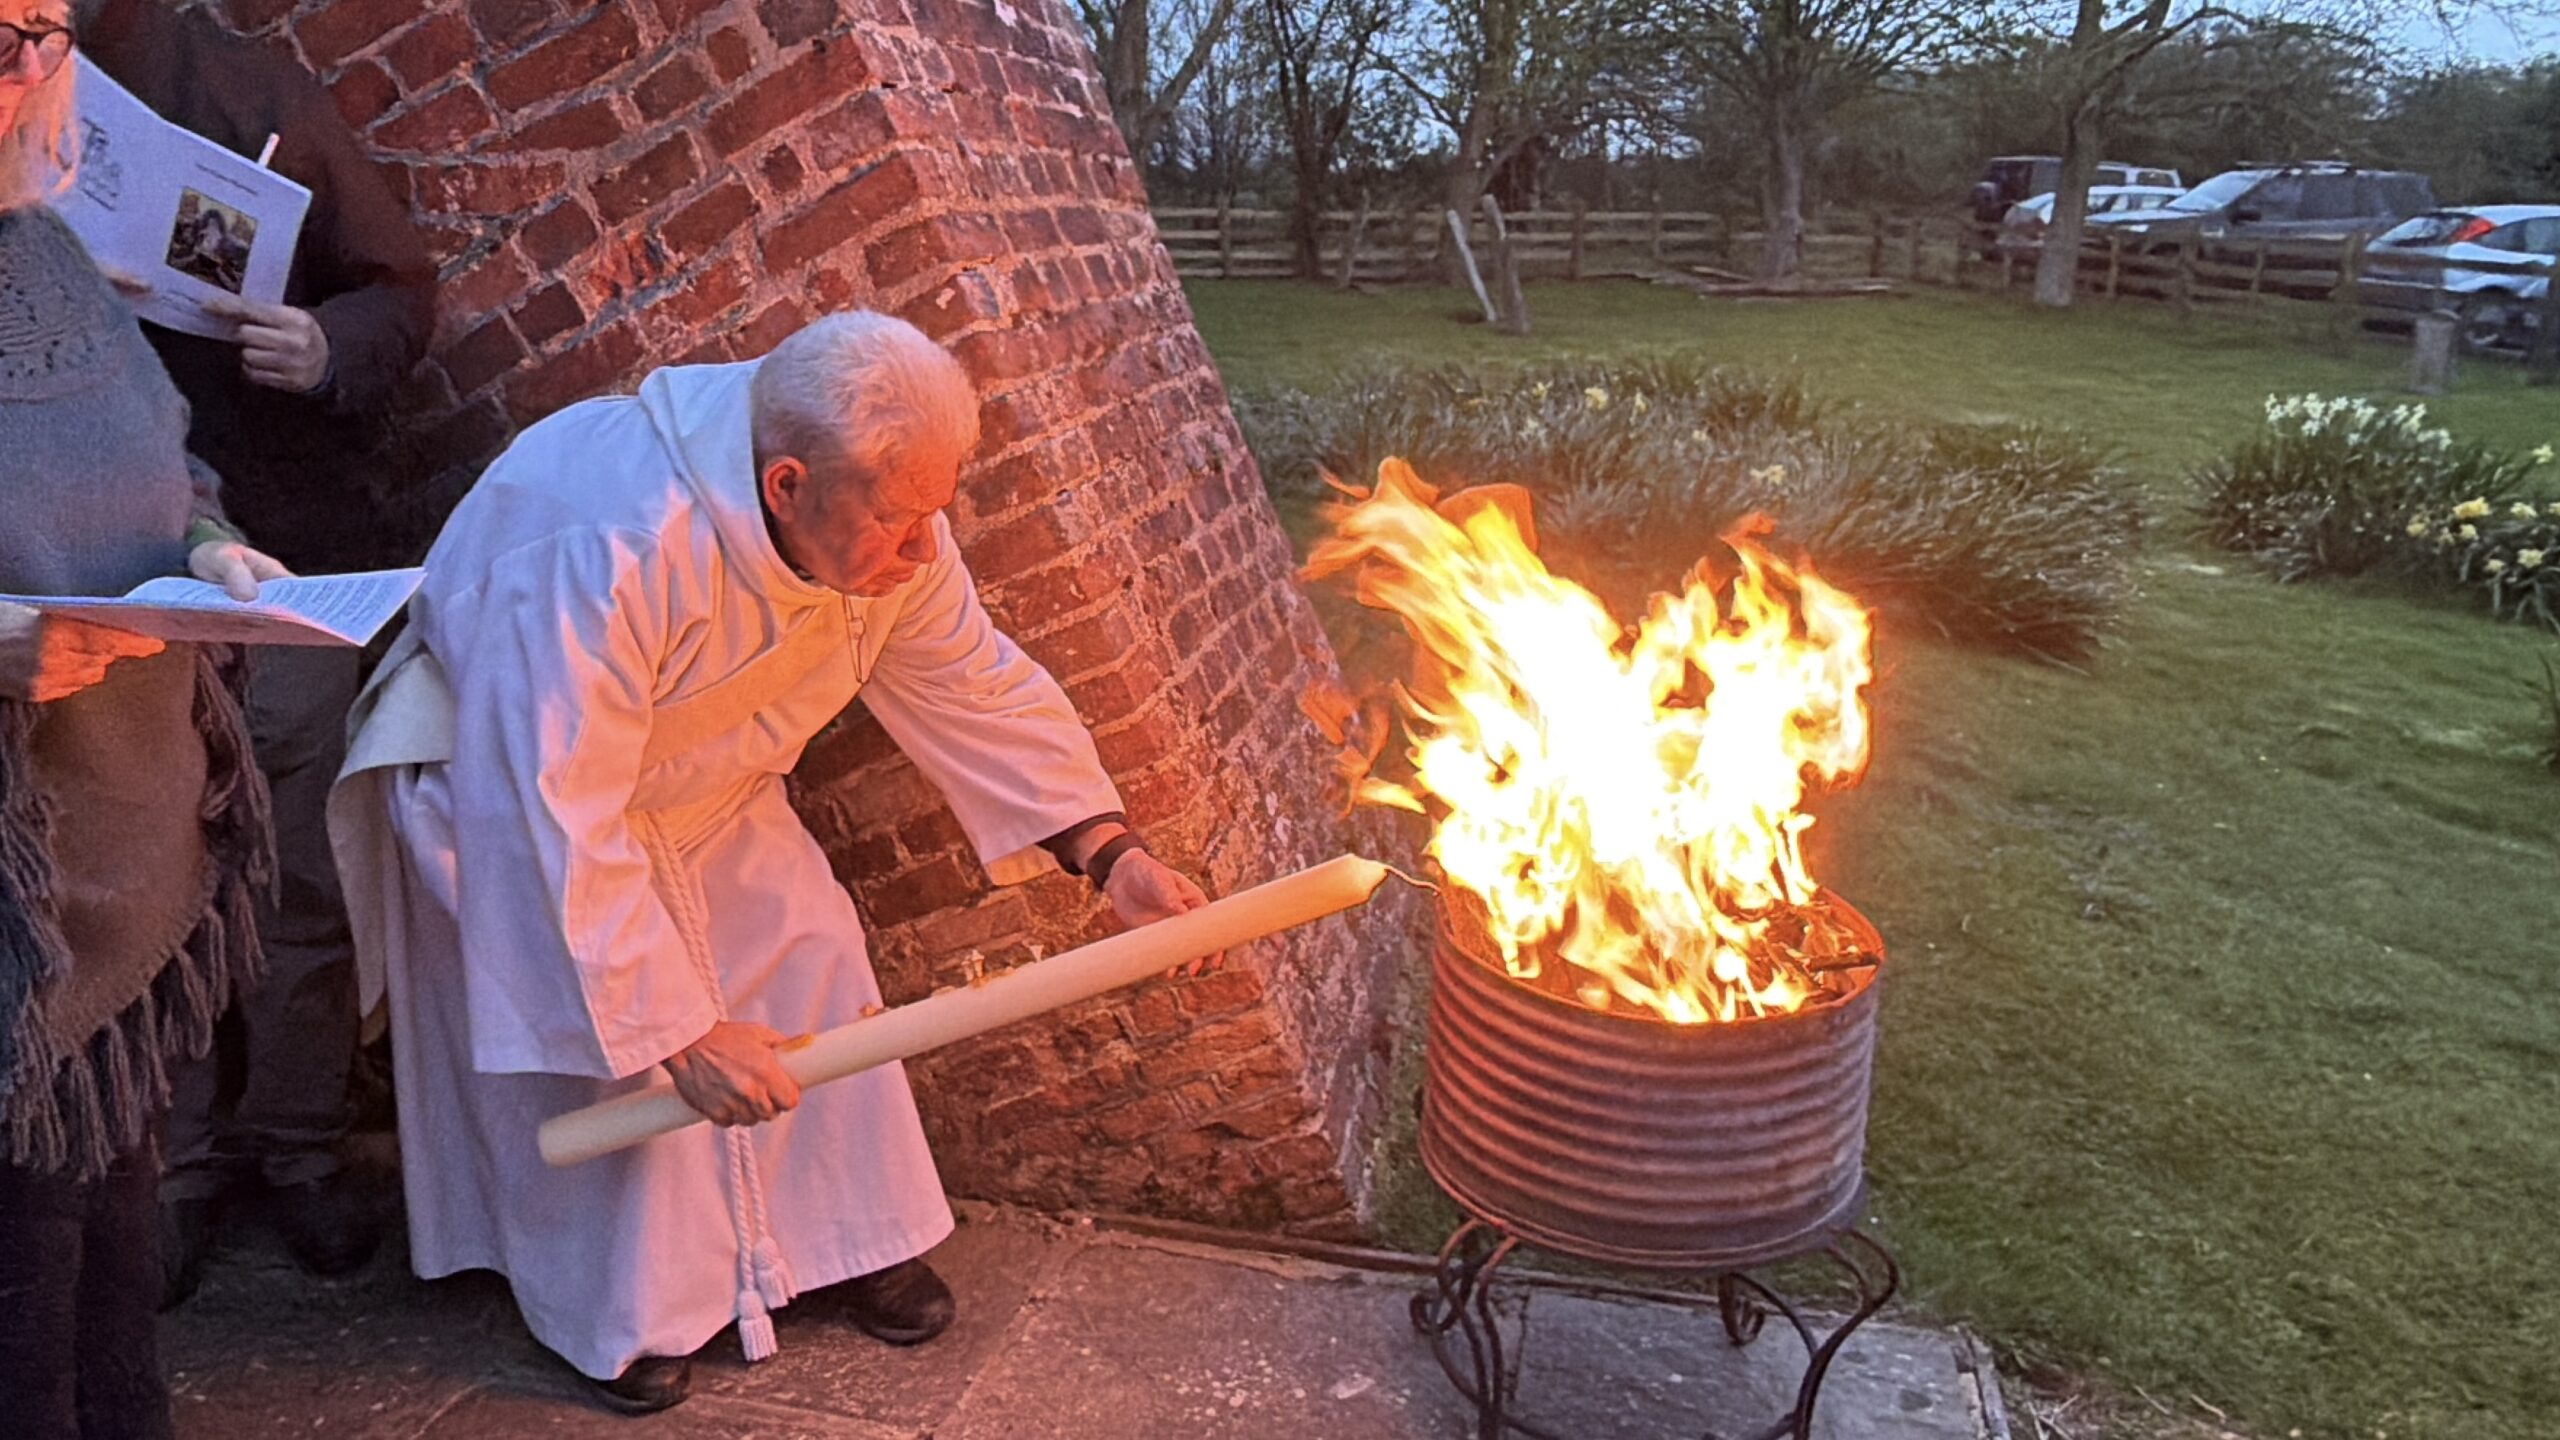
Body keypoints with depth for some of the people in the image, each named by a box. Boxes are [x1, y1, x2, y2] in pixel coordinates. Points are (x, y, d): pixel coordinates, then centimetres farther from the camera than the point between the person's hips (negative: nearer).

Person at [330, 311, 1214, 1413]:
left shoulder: (885, 527, -23)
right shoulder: (605, 552, -45)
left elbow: (976, 687, -10)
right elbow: (564, 818, -41)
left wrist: (1109, 854, -18)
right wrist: (680, 1031, -37)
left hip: (704, 784, 6)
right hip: (505, 766, -6)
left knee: (806, 967, 0)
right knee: (594, 1032, -8)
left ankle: (844, 1236, 20)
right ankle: (616, 1310, 17)